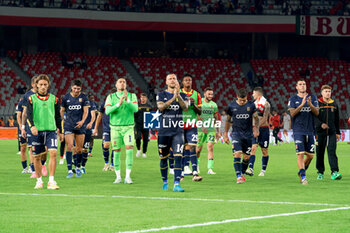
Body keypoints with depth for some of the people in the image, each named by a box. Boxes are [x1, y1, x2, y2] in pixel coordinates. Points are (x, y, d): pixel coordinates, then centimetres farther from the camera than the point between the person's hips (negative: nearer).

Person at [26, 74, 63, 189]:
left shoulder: (54, 99, 8)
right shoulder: (32, 99, 3)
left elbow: (57, 116, 15)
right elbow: (29, 114, -7)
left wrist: (60, 131, 17)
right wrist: (32, 126, -24)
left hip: (51, 130, 0)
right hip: (37, 131, 0)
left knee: (53, 153, -16)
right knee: (37, 156, 5)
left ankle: (51, 181, -14)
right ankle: (39, 180, 21)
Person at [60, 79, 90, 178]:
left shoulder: (84, 97, 2)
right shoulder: (66, 97, 3)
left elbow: (85, 111, -1)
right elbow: (62, 110, 14)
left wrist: (82, 121, -16)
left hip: (80, 126, 1)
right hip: (68, 125, -1)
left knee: (79, 149, 4)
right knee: (69, 147, -12)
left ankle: (78, 168, 25)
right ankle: (70, 171, -12)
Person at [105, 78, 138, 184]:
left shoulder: (132, 96, 6)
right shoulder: (111, 97, 7)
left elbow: (135, 109, -10)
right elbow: (107, 111, -7)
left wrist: (127, 100, -25)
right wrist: (118, 104, -21)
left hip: (128, 127, -1)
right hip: (115, 127, 1)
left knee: (129, 149, -15)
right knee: (117, 152, 1)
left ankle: (127, 176, -13)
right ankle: (118, 177, 10)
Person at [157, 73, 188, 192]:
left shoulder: (182, 95, 8)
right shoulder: (161, 95, 4)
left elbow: (185, 107, -12)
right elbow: (161, 107, -15)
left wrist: (178, 95, -26)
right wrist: (173, 98, -26)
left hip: (178, 131, 0)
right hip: (164, 130, 0)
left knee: (178, 157, -13)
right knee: (163, 158, 8)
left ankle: (176, 184, -17)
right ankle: (165, 182, 27)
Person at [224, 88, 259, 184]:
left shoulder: (251, 105, 0)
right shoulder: (232, 106, 0)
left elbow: (256, 118, 10)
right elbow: (228, 120, 11)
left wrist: (256, 129, -6)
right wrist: (226, 134, 12)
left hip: (248, 134, 1)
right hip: (236, 133, -1)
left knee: (246, 157, 6)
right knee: (237, 154, -18)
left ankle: (242, 173, 29)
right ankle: (238, 176, -17)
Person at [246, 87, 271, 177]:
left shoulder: (265, 104, -7)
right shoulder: (254, 103, 14)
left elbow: (264, 118, -15)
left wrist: (257, 127, -23)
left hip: (263, 129, -5)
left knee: (264, 151, 4)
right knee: (253, 148, -11)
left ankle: (263, 170, 14)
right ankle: (250, 169, -21)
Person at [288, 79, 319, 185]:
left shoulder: (313, 98, 10)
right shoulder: (293, 99, 5)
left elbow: (317, 113, 0)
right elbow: (292, 113, -8)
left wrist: (310, 104, -18)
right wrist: (302, 104, -20)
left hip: (310, 130, 3)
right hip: (298, 131, -3)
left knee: (310, 155, 5)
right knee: (300, 153, -15)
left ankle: (301, 172, 27)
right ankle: (303, 176, -16)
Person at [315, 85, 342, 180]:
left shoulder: (334, 105, 13)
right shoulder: (317, 104, 2)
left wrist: (338, 132, 17)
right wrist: (321, 124, -22)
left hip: (332, 133, 2)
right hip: (320, 132, -2)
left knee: (332, 151, -10)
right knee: (320, 153, 3)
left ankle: (334, 172, -18)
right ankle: (320, 172, 15)